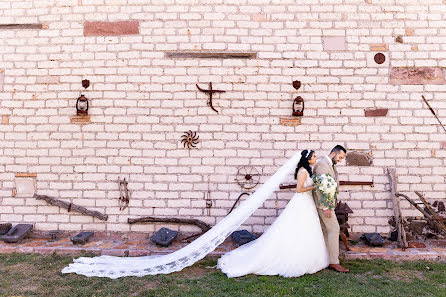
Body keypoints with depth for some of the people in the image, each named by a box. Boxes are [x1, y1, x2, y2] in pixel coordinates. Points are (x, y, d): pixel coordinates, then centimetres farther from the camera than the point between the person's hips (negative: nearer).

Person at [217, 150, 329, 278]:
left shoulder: (307, 170, 12)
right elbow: (299, 189, -21)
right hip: (301, 204, -10)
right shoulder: (303, 171, -17)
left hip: (307, 204, 10)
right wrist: (314, 187, -13)